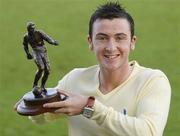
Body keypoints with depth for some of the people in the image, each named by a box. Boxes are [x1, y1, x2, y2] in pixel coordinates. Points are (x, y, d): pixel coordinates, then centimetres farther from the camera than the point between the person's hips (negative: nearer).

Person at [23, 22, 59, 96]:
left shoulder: (39, 33, -7)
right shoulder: (26, 37, 0)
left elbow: (46, 38, -20)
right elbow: (25, 45, 19)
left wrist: (53, 42, -37)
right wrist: (27, 53, 16)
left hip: (43, 52, 2)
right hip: (36, 52, -2)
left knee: (47, 70, 0)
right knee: (41, 68, -25)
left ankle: (42, 86, 21)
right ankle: (35, 85, -11)